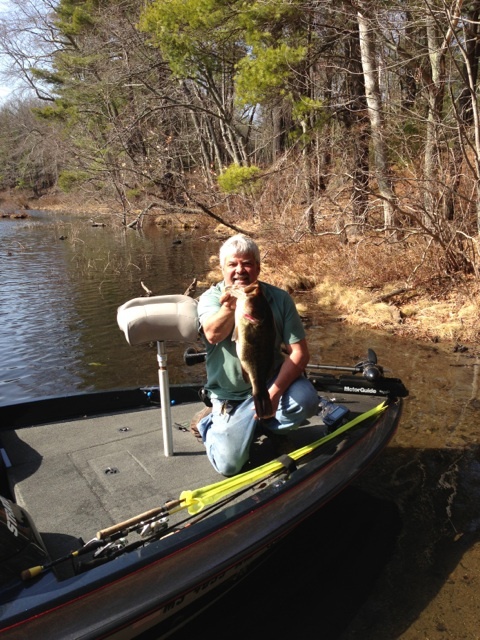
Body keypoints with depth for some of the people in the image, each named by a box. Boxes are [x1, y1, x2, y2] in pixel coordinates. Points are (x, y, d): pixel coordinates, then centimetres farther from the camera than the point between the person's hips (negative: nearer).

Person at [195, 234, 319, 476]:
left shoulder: (279, 299, -5)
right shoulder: (210, 298, -8)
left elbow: (299, 352, -10)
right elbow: (213, 335, -31)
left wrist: (274, 392, -23)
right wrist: (229, 307, -53)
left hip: (272, 381, 2)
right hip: (231, 396, -1)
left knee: (306, 400, -28)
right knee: (229, 464, -13)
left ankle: (261, 425, 3)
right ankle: (210, 425, 21)